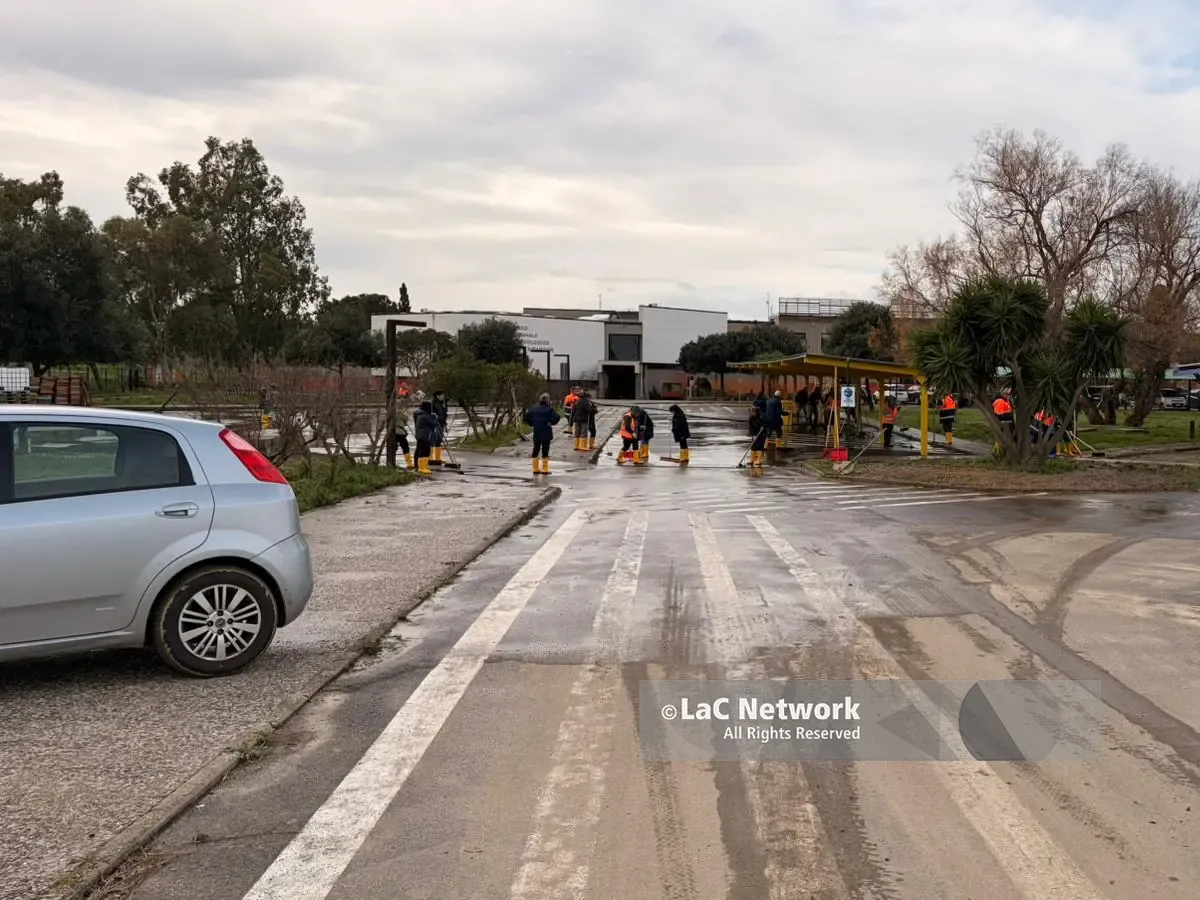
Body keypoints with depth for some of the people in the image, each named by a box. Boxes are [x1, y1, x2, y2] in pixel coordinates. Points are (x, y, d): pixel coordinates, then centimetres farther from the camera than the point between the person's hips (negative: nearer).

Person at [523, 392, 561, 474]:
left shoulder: (533, 409, 4)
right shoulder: (549, 409, -9)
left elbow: (527, 417, 3)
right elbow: (557, 417, -19)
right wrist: (551, 423, -1)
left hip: (536, 433, 4)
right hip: (546, 434, -4)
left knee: (536, 450, 12)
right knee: (545, 451, 1)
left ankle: (535, 469, 15)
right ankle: (544, 469, 1)